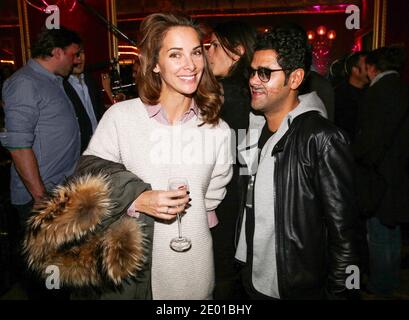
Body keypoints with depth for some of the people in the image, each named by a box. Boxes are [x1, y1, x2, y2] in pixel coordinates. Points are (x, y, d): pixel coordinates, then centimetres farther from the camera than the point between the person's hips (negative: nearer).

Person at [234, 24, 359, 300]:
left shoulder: (323, 139, -19)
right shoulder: (254, 130, 1)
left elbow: (343, 232, -17)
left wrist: (337, 292, -13)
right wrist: (243, 265, 6)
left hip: (300, 289, -6)